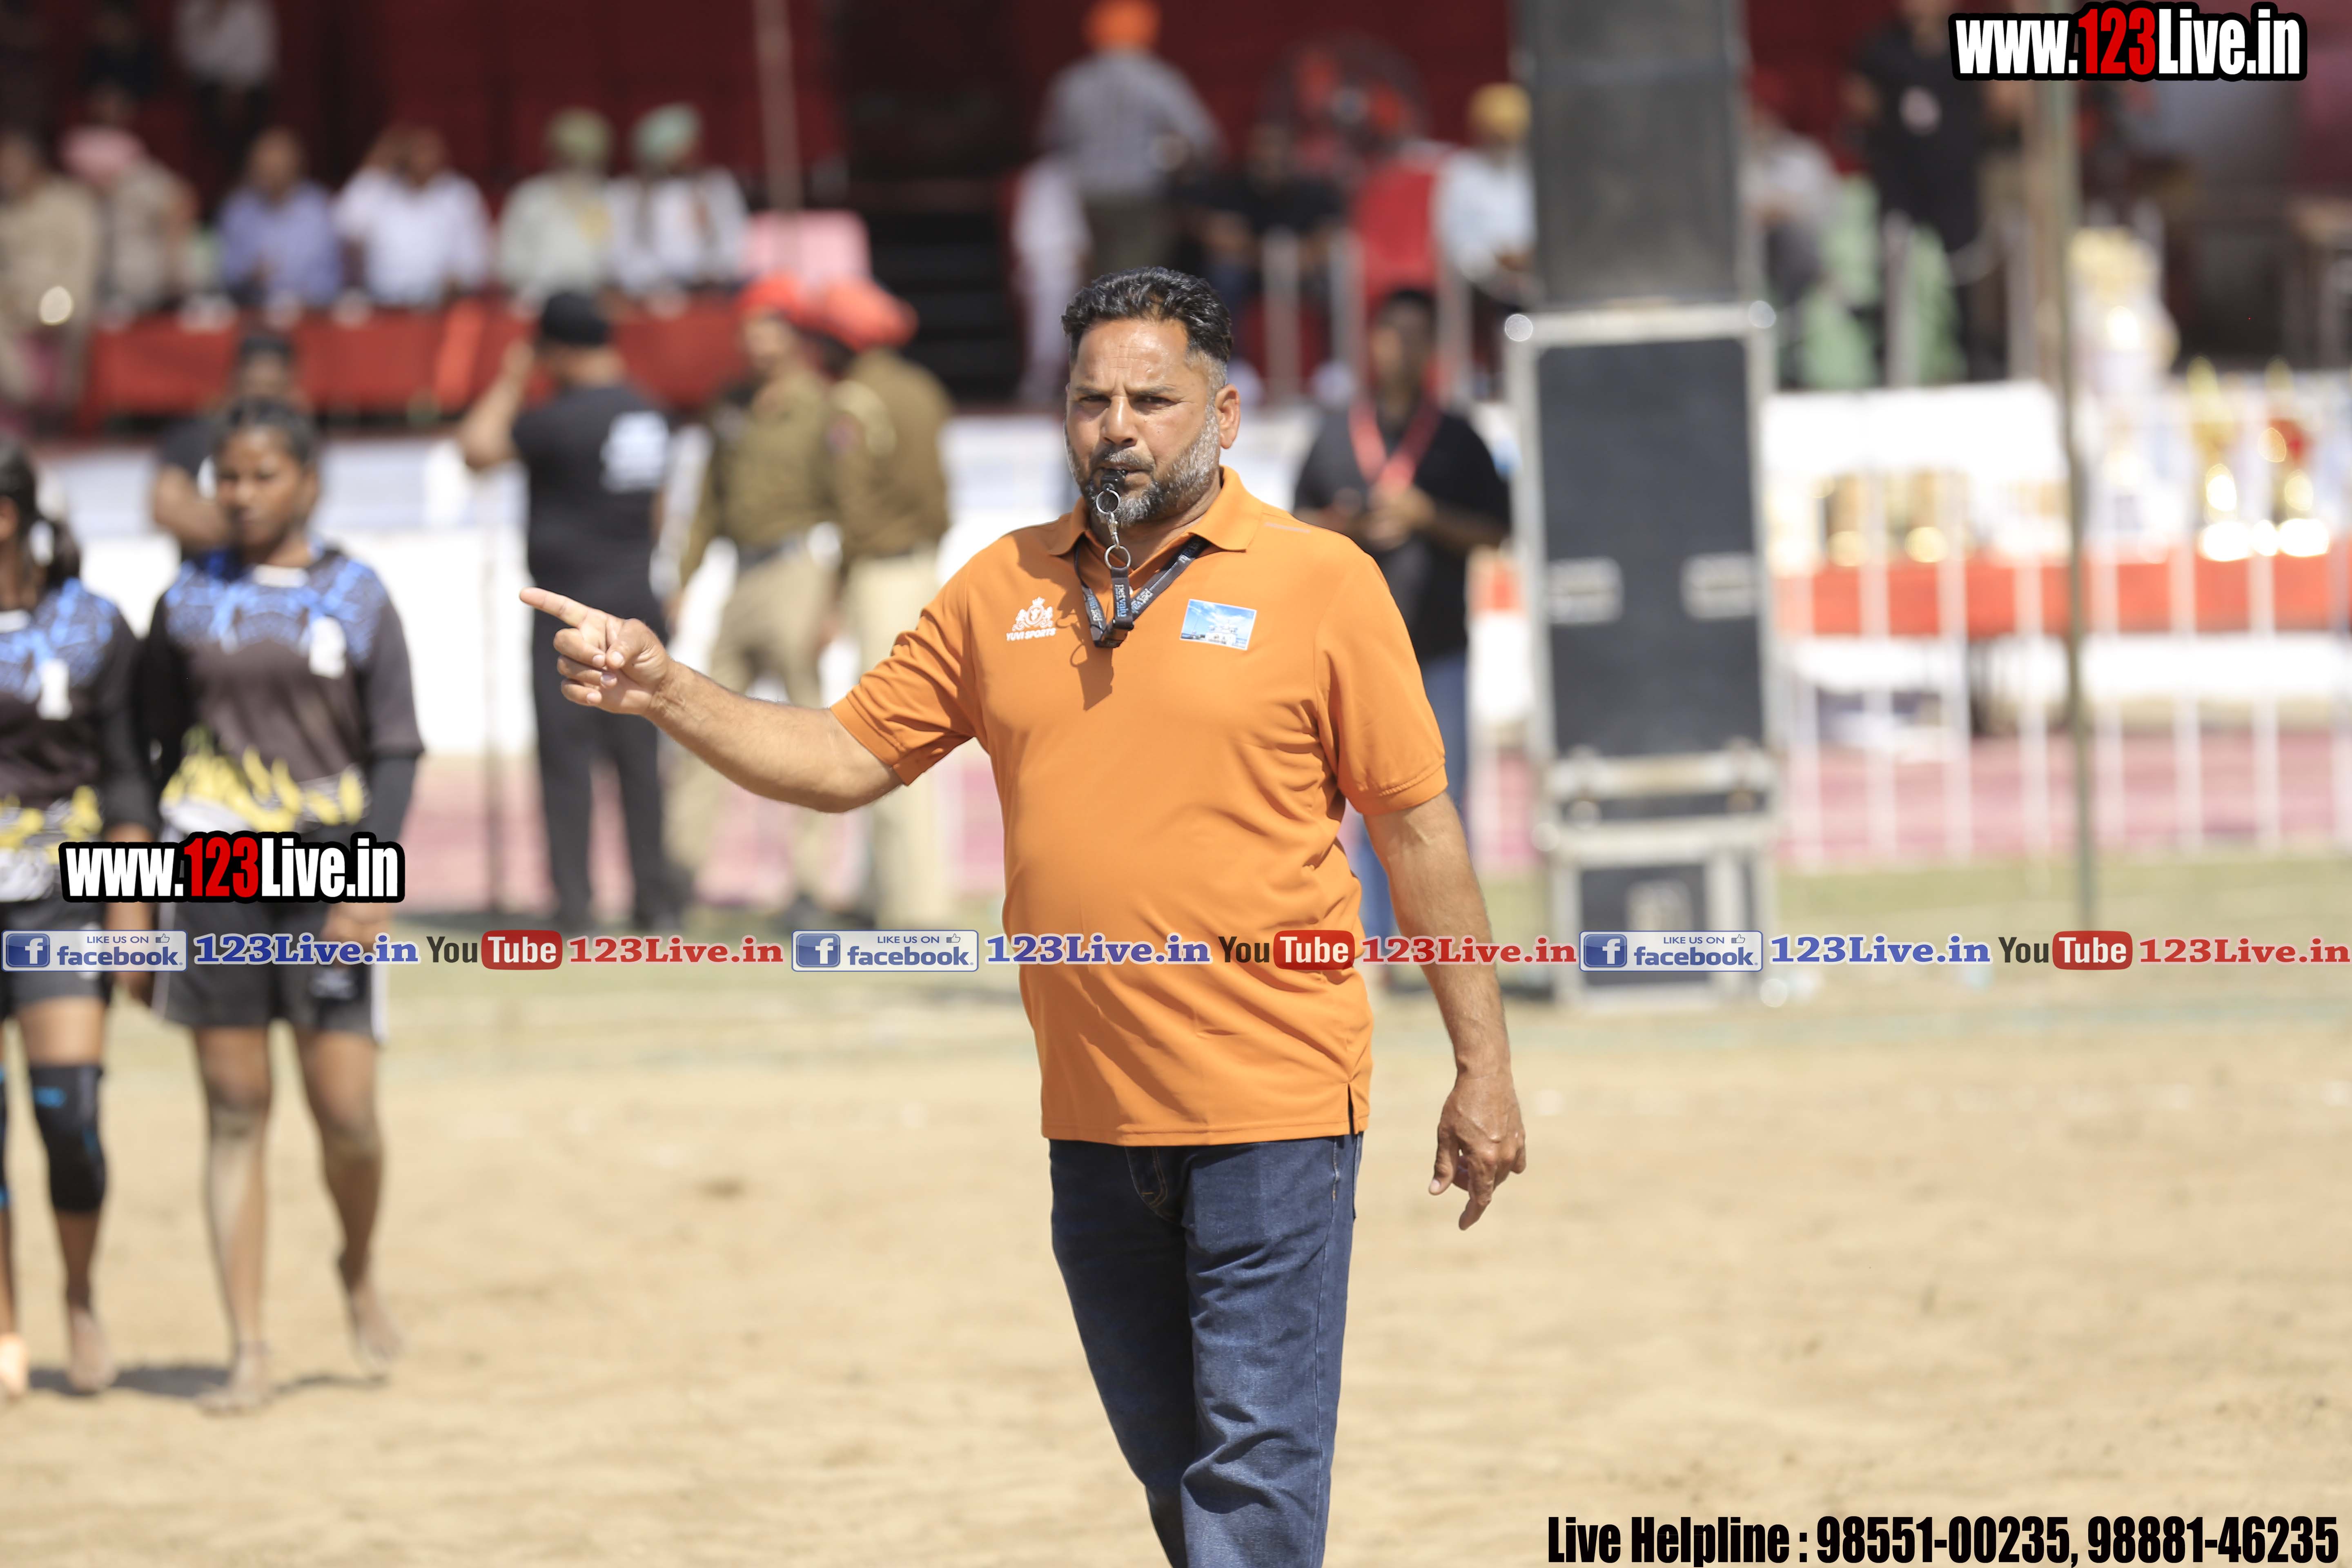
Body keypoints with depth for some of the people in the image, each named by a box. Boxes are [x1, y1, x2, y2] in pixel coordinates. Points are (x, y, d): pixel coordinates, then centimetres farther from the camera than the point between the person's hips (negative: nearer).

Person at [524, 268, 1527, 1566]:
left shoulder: (1320, 583, -4)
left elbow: (1418, 828, -1)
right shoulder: (1004, 588, 9)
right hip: (1094, 1119, 5)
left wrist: (1481, 1067, -2)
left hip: (1272, 1115, -5)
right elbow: (850, 757, 12)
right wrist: (663, 692, -2)